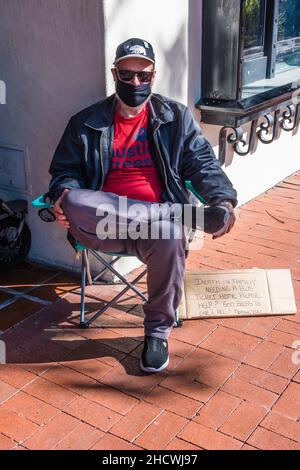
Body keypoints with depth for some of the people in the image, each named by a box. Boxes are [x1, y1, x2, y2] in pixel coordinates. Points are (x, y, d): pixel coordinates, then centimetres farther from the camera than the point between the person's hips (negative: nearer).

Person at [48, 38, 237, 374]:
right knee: (73, 201, -33)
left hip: (158, 223, 0)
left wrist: (223, 198, -12)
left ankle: (158, 331, -11)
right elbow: (65, 171, 16)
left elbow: (203, 164, 9)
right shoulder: (86, 123, 13)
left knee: (170, 236, -37)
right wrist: (64, 195, -9)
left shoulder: (177, 117, 13)